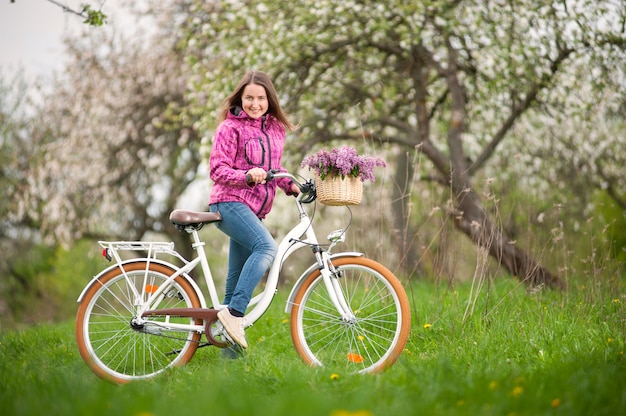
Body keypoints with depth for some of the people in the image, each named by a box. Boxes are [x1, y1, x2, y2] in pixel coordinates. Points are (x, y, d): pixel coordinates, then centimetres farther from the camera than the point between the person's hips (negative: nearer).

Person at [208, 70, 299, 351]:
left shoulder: (275, 129, 15)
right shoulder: (230, 128, -5)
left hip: (254, 210, 7)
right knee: (267, 247, -29)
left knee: (236, 277, 7)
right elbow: (218, 170, -10)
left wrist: (292, 186, 5)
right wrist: (248, 175, -27)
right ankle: (234, 312, -31)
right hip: (230, 203, -7)